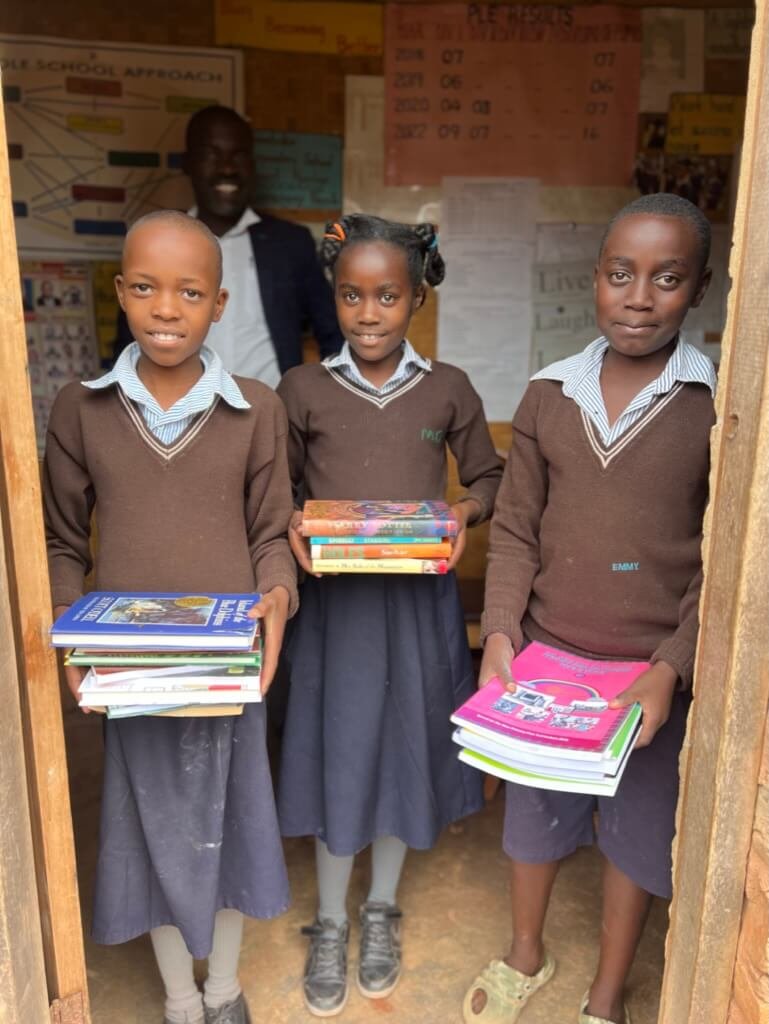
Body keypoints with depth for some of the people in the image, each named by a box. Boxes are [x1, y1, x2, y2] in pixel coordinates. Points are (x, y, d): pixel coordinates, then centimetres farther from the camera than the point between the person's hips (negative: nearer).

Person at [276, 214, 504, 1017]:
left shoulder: (448, 389, -1)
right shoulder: (302, 389, -3)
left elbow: (489, 477, 8)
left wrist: (463, 512, -12)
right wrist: (293, 524, -15)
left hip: (418, 597, 1)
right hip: (332, 597, -1)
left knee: (404, 744, 13)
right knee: (334, 749, 8)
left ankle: (381, 909, 39)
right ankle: (329, 922, 33)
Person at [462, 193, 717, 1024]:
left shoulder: (719, 404, -9)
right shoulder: (549, 394, -2)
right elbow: (514, 530, 1)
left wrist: (670, 667, -16)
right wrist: (500, 630, -10)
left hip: (655, 672, -2)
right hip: (544, 654, 2)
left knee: (638, 831, 16)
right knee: (535, 811, 20)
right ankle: (525, 957, 48)